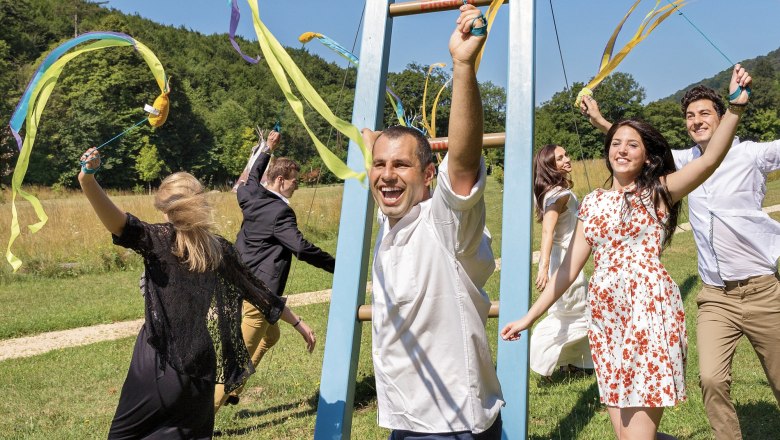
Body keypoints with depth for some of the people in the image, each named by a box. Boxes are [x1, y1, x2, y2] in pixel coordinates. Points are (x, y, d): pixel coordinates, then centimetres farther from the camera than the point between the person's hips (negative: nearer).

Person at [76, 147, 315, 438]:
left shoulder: (159, 240, -11)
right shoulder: (220, 249, 2)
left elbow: (120, 224, -30)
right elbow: (257, 292, 5)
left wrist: (87, 179, -43)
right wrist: (297, 322, 13)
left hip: (160, 359, -4)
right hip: (198, 362, 4)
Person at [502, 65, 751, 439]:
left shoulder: (659, 191, 3)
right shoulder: (594, 202, 12)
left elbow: (710, 159, -16)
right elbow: (569, 266, 12)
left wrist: (735, 106, -31)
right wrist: (529, 317, 10)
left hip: (649, 309, -4)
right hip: (604, 313, 5)